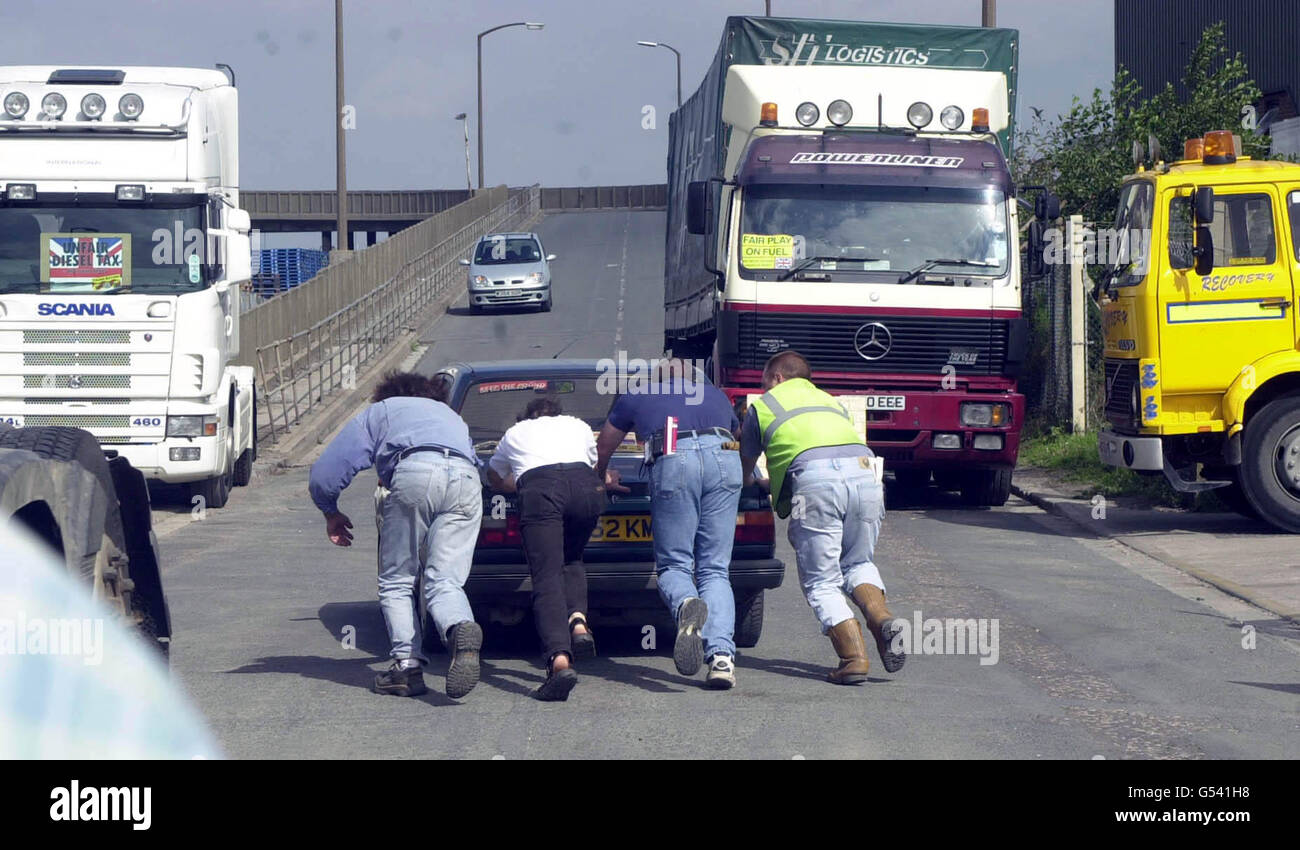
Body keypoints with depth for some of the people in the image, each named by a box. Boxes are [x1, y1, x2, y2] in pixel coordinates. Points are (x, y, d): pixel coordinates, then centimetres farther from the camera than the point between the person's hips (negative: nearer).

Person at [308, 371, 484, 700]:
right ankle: (462, 629, -32)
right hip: (467, 479, 3)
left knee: (397, 582, 10)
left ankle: (408, 664, -3)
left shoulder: (379, 411, 32)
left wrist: (331, 513, 40)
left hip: (416, 474, -3)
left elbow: (324, 474, 24)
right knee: (445, 582, 0)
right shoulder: (450, 415, 44)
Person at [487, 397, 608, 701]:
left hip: (538, 488, -2)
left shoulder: (515, 432, 35)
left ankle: (559, 659, -31)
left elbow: (494, 478, 51)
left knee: (547, 577, -10)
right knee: (571, 561, 23)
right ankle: (578, 620, -7)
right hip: (586, 485, 2)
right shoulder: (579, 426, 36)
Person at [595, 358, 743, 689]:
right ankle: (722, 656, -13)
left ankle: (686, 605, -29)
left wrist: (599, 478, 65)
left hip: (673, 462, -2)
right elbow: (737, 435, 52)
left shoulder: (636, 397, 31)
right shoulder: (716, 394, 35)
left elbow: (602, 448, 45)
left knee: (673, 565, 7)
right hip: (724, 459, 2)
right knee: (715, 570, 5)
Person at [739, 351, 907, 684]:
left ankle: (853, 657, -11)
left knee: (821, 582, 5)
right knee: (857, 563, 23)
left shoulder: (763, 406, 26)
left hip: (815, 476, -4)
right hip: (864, 470, 4)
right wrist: (776, 483, 64)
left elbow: (745, 466, 37)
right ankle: (882, 618, -5)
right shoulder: (830, 401, 38)